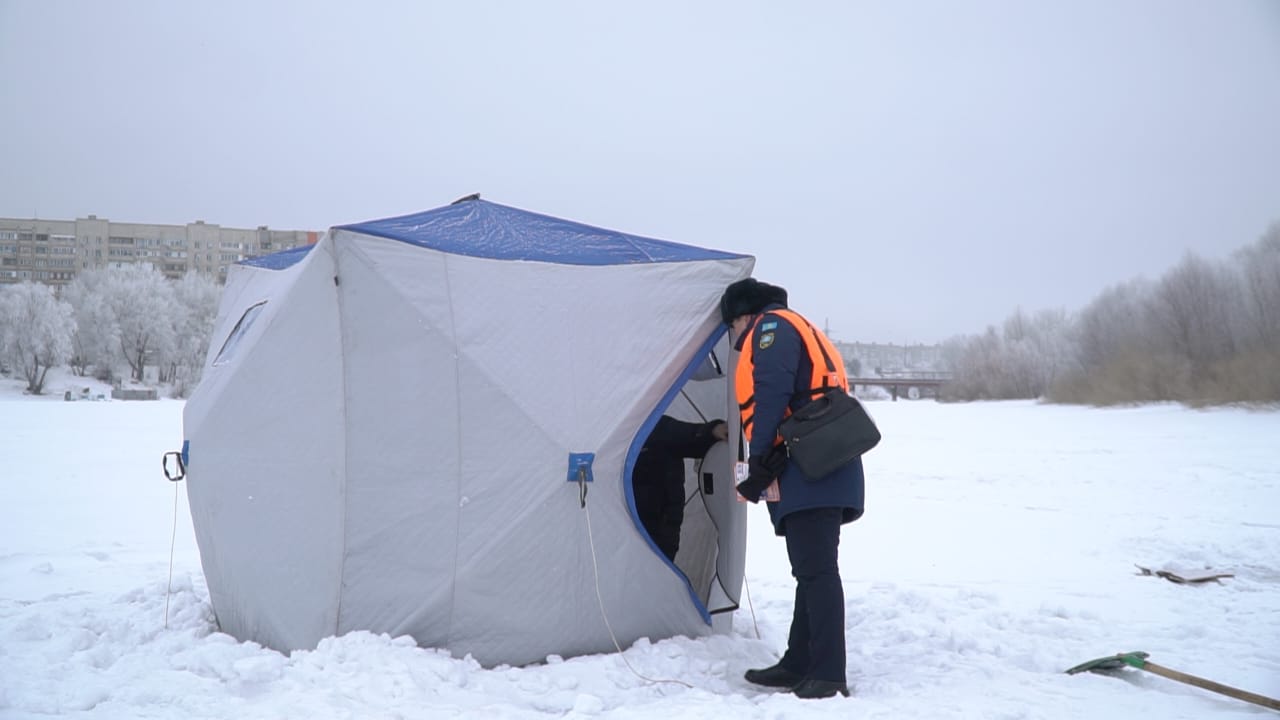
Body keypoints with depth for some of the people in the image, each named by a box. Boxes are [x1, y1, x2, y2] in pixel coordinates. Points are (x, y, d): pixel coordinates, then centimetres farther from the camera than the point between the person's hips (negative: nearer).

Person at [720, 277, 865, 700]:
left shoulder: (772, 326, 1)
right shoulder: (800, 332, 32)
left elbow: (770, 394, -15)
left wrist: (759, 460, -11)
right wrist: (767, 465, 13)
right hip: (818, 473, 10)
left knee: (816, 572, -12)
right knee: (811, 571, 11)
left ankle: (828, 676, -13)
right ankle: (800, 665, 18)